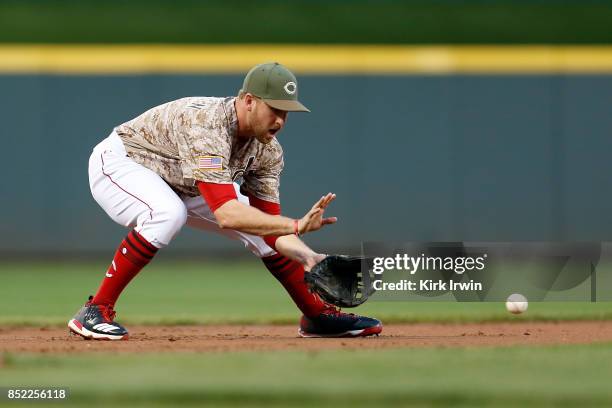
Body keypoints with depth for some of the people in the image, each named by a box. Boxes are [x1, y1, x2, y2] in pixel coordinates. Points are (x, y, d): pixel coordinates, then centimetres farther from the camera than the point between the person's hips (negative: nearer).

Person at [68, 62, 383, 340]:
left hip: (180, 186, 8)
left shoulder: (267, 149, -13)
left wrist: (306, 256, -30)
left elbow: (270, 221, -11)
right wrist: (296, 226, -55)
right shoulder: (206, 127, -39)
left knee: (264, 223, 0)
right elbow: (226, 215, -48)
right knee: (167, 214, -39)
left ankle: (318, 316, 16)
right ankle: (96, 310, -28)